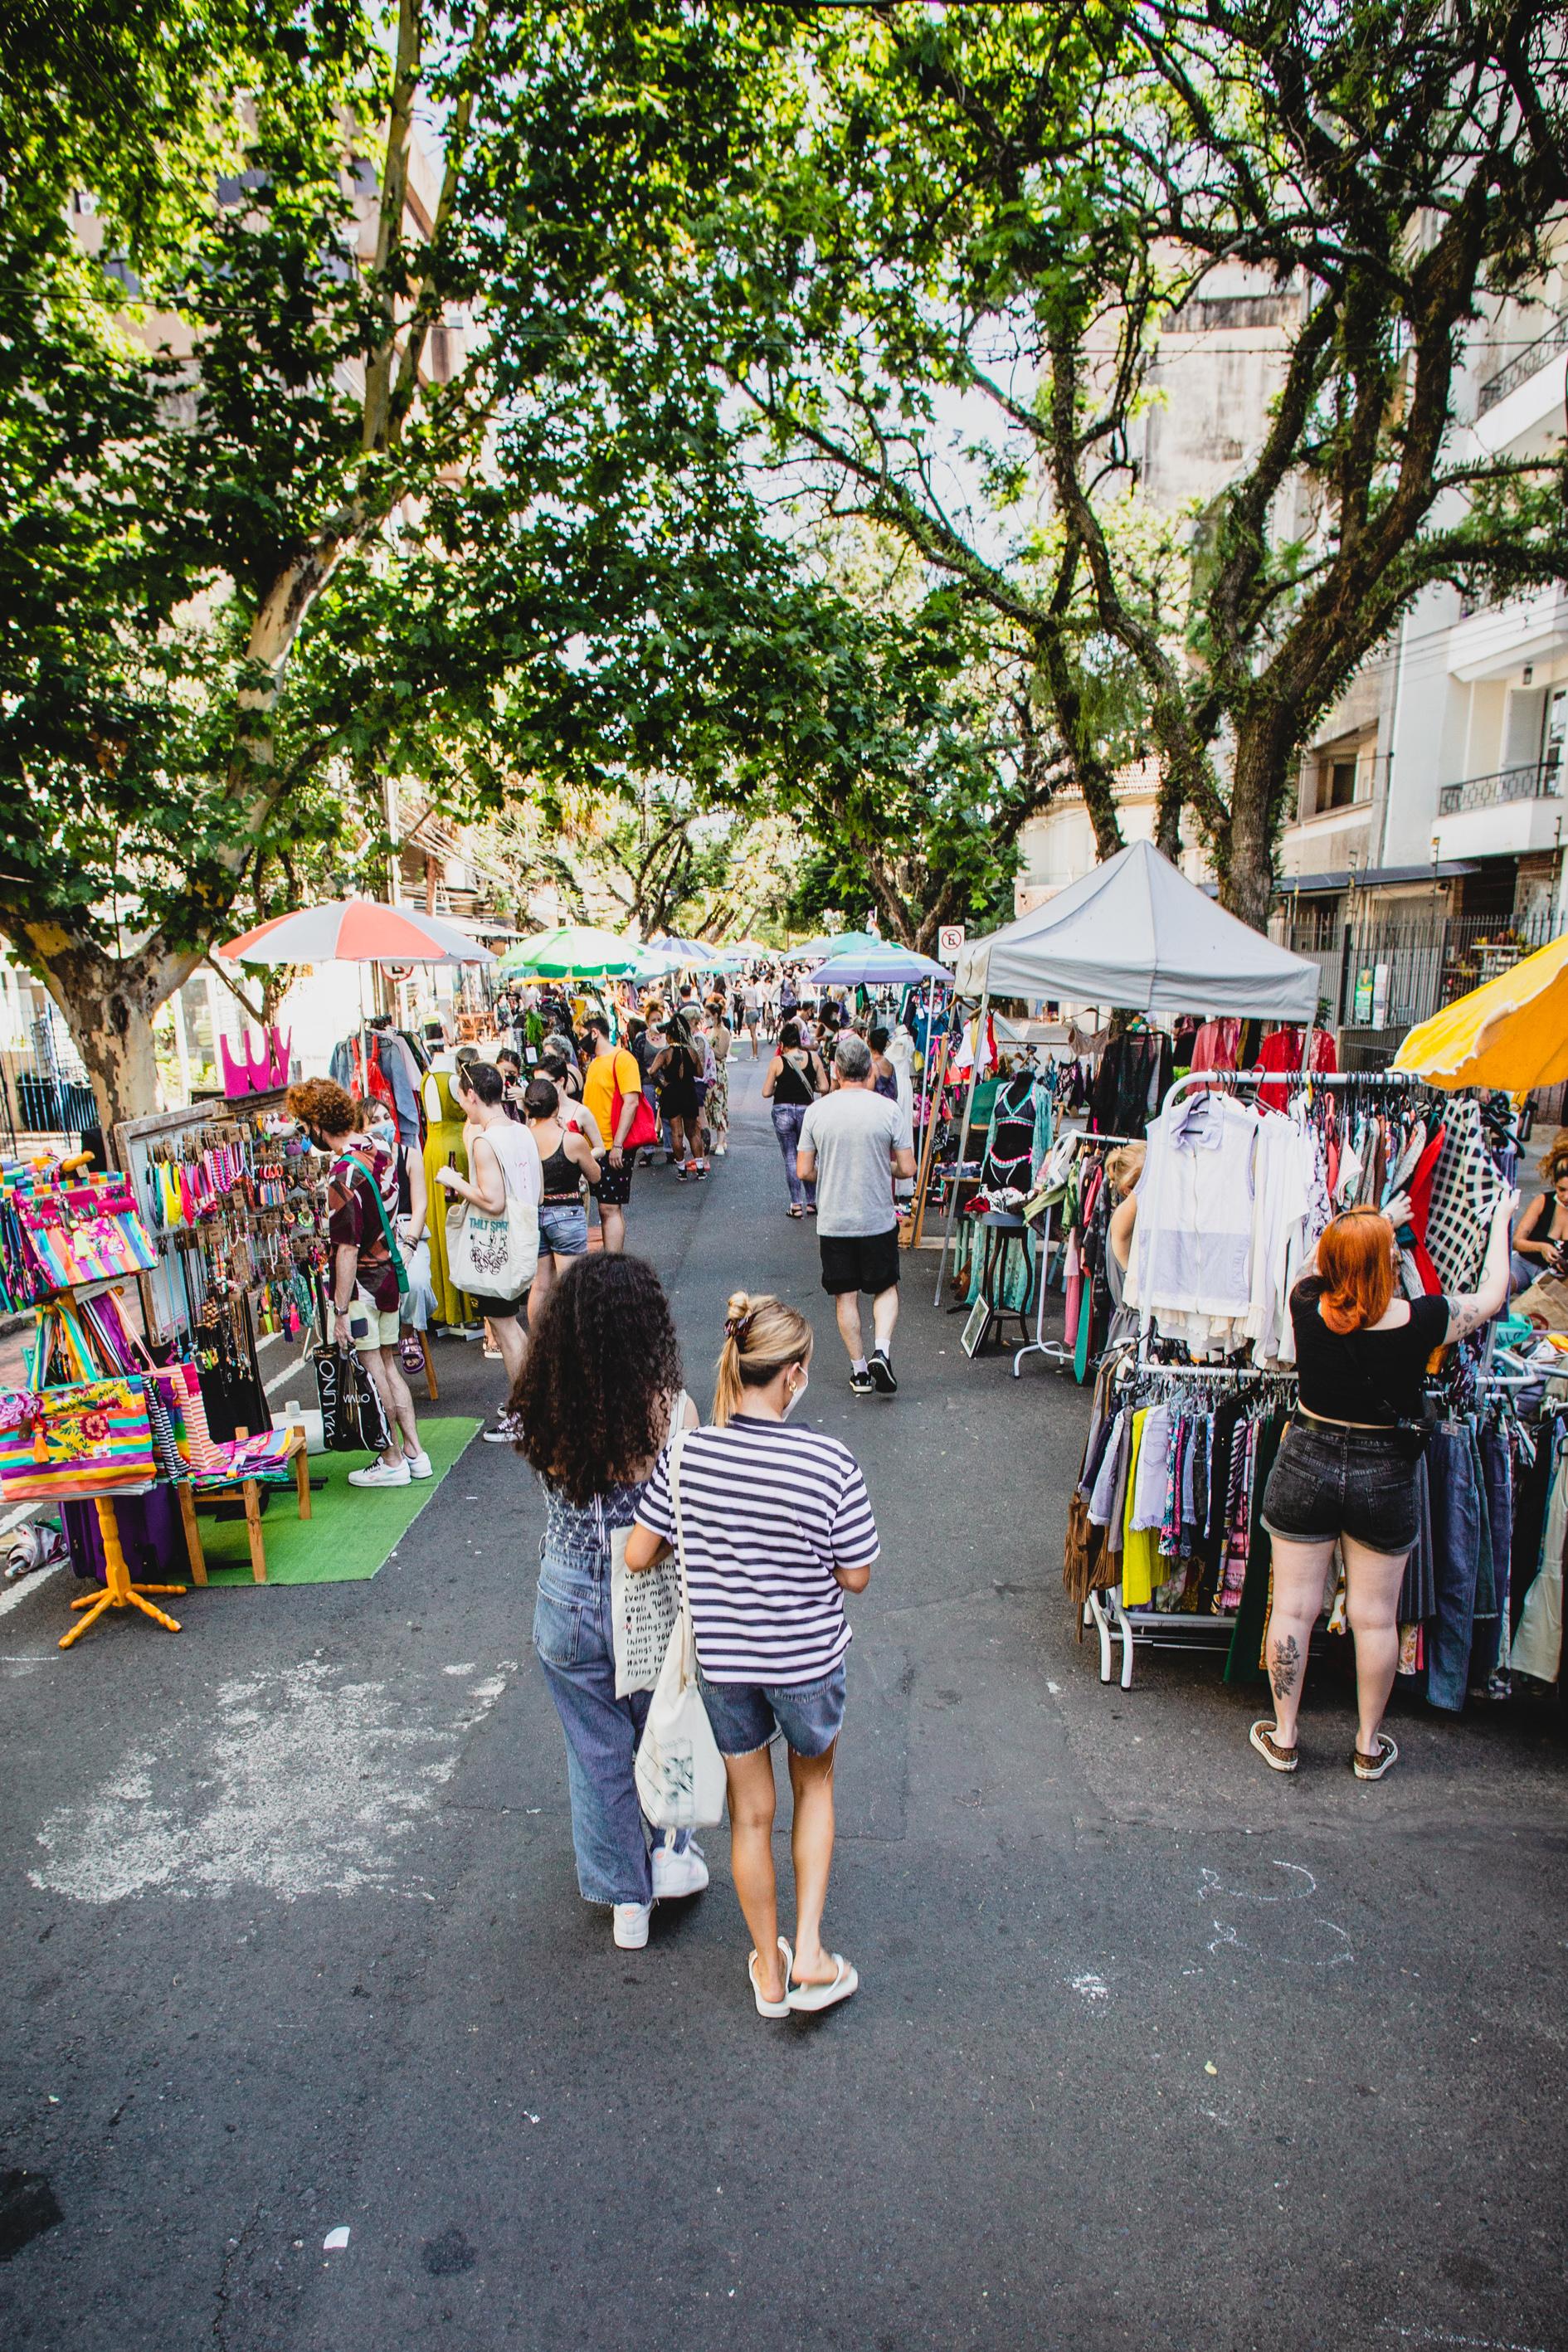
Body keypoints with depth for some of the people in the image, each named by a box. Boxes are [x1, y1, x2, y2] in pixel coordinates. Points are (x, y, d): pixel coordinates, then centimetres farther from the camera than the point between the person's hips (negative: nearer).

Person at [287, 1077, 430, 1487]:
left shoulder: (344, 1173, -22)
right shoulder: (380, 1153, 2)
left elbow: (348, 1248, -22)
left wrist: (341, 1310, -18)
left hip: (362, 1281, -8)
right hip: (389, 1274, 8)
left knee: (372, 1372, 5)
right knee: (388, 1365, 17)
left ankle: (393, 1461, 16)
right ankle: (414, 1452, 22)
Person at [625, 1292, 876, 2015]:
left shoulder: (686, 1454, -17)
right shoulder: (831, 1464, -23)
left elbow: (637, 1557, -8)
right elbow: (855, 1578, -12)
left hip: (722, 1663, 2)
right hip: (808, 1661, -1)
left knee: (749, 1812, 22)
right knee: (814, 1787, 29)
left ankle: (770, 1969, 41)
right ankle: (809, 1952, 27)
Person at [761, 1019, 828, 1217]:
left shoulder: (777, 1061, -5)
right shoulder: (813, 1058, -1)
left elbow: (766, 1093, -4)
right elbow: (824, 1087, 1)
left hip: (783, 1112, -2)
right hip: (806, 1110, 2)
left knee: (790, 1158, 7)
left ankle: (796, 1204, 6)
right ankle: (812, 1202, 17)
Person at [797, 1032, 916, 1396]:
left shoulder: (817, 1111, -5)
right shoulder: (889, 1110, -9)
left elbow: (804, 1172, -2)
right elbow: (907, 1169, -7)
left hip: (833, 1222, 1)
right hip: (878, 1219, -1)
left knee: (845, 1296, 11)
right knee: (886, 1288, 16)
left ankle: (859, 1370, 17)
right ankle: (881, 1350, -4)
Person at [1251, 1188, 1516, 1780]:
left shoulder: (1308, 1304, -13)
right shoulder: (1421, 1320, -17)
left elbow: (1316, 1263, 12)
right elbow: (1490, 1298, 3)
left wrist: (1379, 1221, 22)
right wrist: (1500, 1223, 16)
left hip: (1306, 1462, 1)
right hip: (1384, 1475, -1)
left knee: (1292, 1608, 10)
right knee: (1376, 1618, 14)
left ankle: (1282, 1738, 23)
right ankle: (1369, 1746, 30)